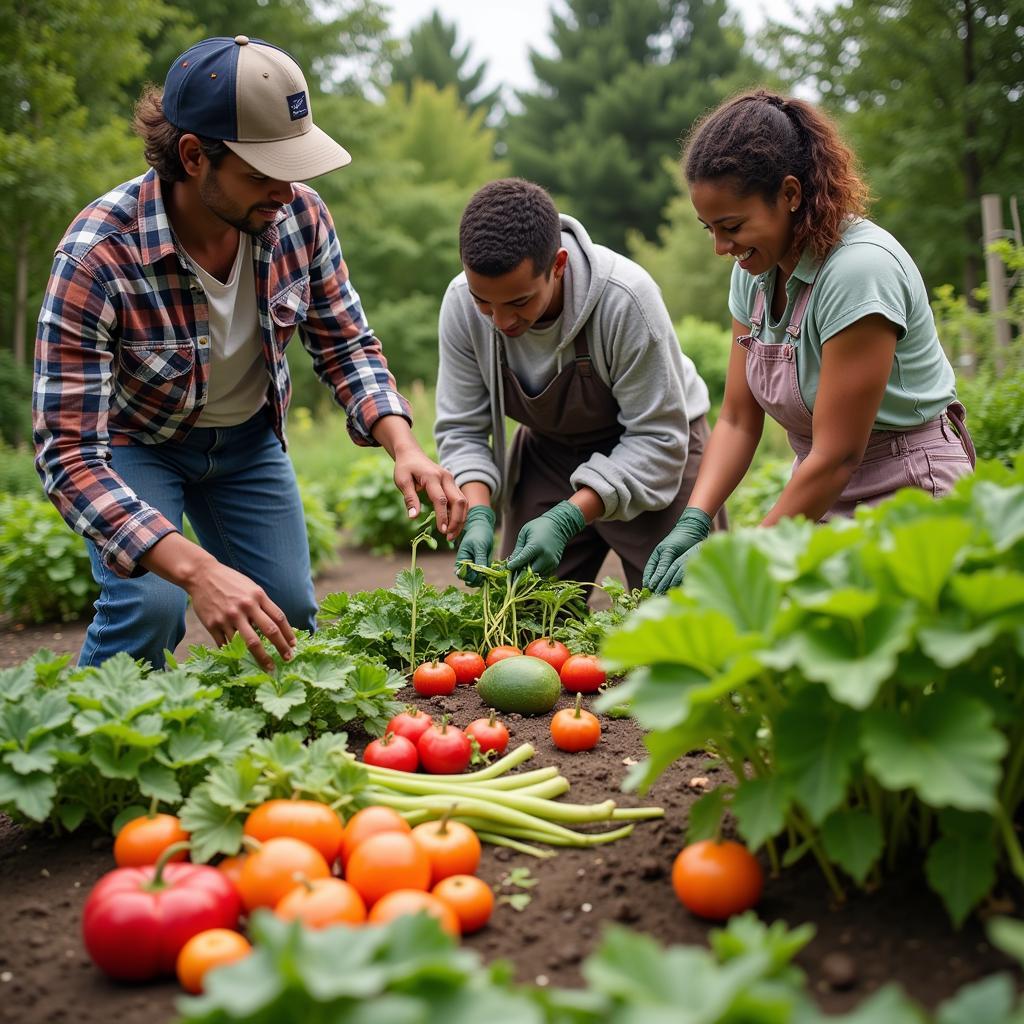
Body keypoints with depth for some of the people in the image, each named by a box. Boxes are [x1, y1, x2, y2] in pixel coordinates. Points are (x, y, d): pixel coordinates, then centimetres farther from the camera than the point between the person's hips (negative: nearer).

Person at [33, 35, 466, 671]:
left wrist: (403, 446, -29)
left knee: (290, 614, 3)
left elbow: (346, 345, -9)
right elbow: (69, 454, -37)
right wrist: (198, 571, -50)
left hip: (247, 436, 5)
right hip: (133, 442, -4)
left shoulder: (298, 215, -22)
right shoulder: (97, 256, -36)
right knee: (149, 605, -25)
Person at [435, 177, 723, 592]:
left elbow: (657, 438, -27)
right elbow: (461, 429, -11)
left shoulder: (625, 297, -33)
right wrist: (478, 515, -29)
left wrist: (567, 519, -36)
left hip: (649, 451, -3)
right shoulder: (461, 304, -20)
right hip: (549, 451, 3)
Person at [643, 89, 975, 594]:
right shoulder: (755, 272, 0)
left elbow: (837, 456, -24)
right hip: (824, 497, 7)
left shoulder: (859, 268, -24)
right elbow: (738, 420, 1)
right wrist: (693, 523, -13)